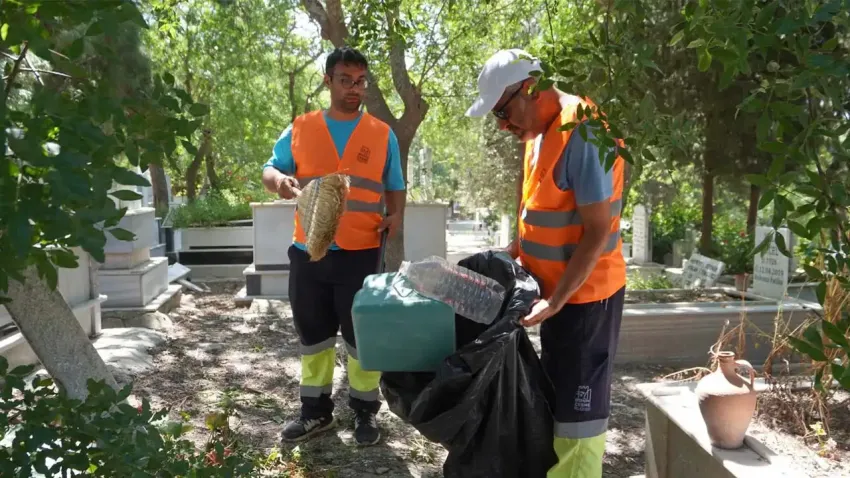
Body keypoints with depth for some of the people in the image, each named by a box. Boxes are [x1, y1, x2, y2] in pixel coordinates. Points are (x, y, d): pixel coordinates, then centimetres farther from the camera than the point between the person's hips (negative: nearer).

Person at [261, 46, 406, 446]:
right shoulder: (300, 129, 6)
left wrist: (395, 215, -10)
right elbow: (269, 170, 8)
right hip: (307, 251, 2)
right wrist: (279, 180, -16)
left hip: (360, 253, -1)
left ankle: (365, 410, 22)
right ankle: (316, 409, 28)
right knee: (313, 335, 13)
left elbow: (394, 187, 10)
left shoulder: (382, 135, 5)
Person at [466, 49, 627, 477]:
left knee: (578, 406, 3)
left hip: (583, 294, -9)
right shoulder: (540, 131, 7)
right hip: (556, 289, 9)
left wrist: (556, 301, -23)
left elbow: (598, 232, -23)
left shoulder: (583, 134, -23)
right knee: (555, 398, 19)